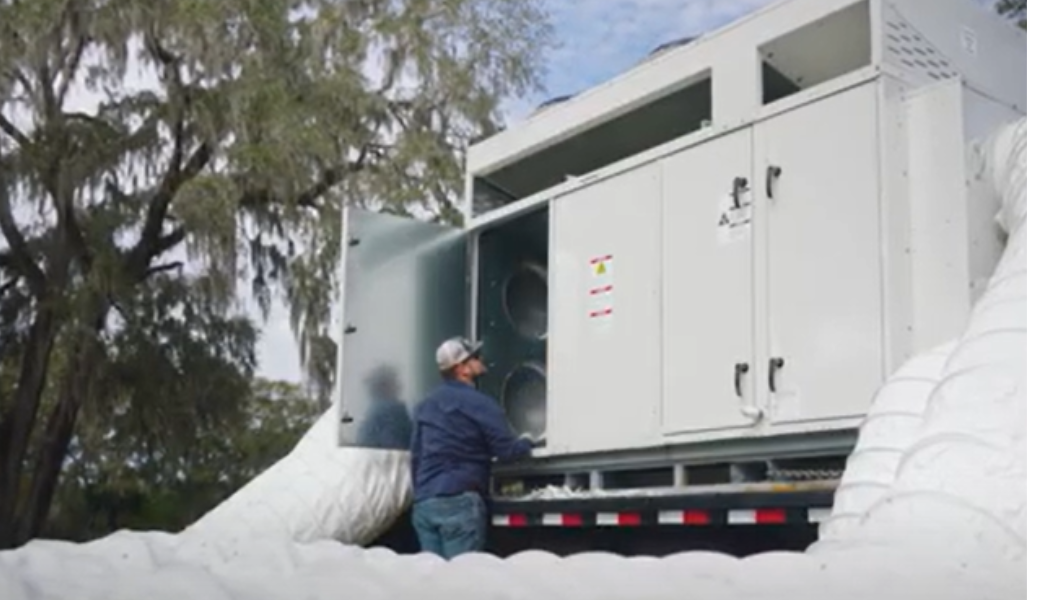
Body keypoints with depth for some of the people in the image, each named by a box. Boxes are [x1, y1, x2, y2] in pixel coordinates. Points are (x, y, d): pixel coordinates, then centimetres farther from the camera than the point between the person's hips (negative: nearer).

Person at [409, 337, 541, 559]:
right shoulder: (479, 403, -5)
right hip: (459, 501, -7)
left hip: (423, 503, 7)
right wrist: (527, 442, 11)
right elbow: (507, 451, -9)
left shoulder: (426, 405, 18)